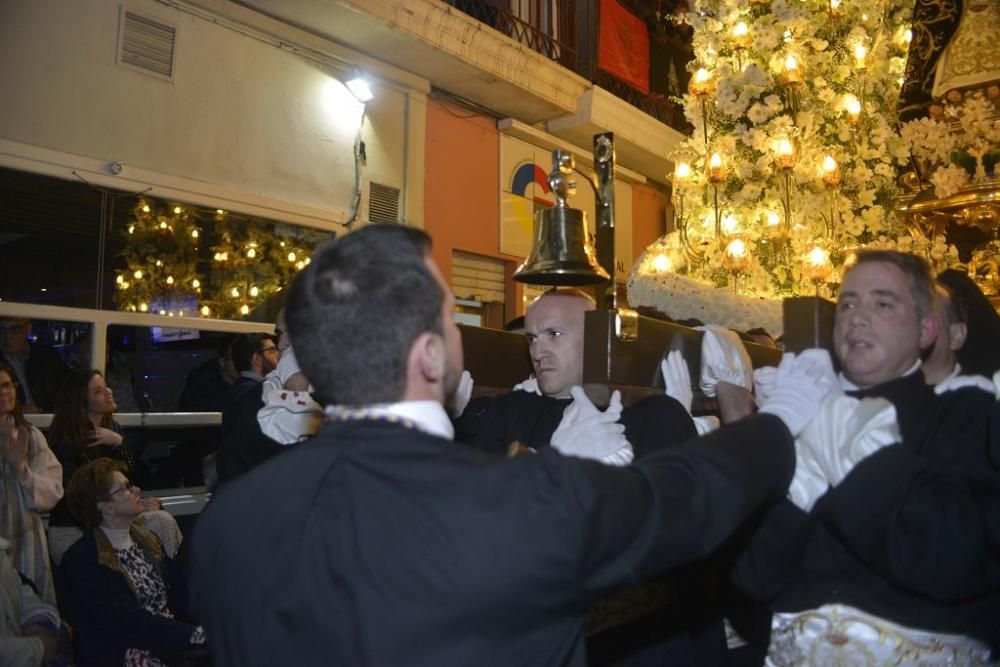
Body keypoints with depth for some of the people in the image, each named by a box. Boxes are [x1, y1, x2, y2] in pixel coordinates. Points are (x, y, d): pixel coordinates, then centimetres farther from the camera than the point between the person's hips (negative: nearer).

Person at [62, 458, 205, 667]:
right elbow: (126, 622, -17)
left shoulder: (147, 540, 13)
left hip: (172, 645, 6)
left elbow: (181, 590, 6)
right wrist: (194, 633, -24)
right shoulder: (84, 560, -8)